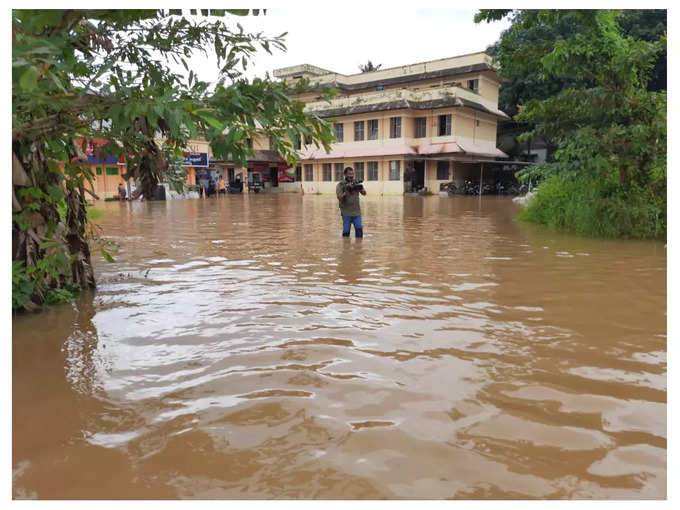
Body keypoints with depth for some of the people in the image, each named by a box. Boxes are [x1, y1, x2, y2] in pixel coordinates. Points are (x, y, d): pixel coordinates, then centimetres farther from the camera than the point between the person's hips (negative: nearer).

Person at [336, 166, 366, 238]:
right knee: (346, 232, 1)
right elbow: (340, 198, -11)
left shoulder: (356, 184, 10)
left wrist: (361, 188, -23)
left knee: (359, 229, -4)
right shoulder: (340, 185, -1)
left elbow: (364, 193, -1)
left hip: (357, 212, 3)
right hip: (346, 213, -3)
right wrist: (346, 192, -26)